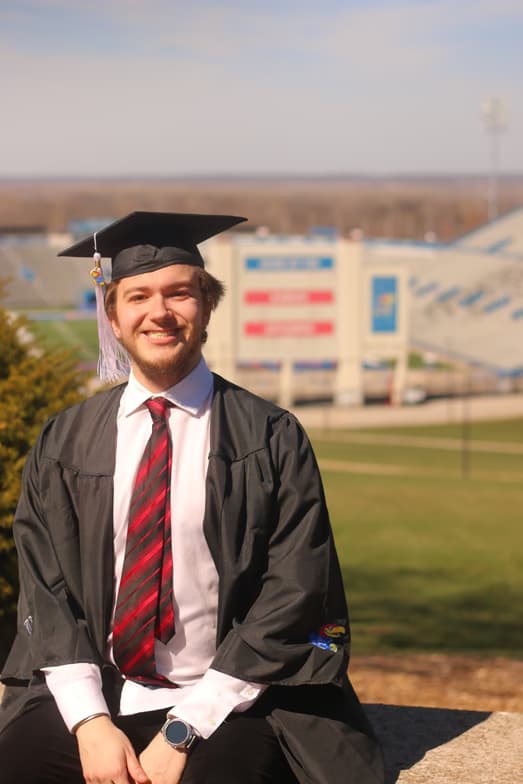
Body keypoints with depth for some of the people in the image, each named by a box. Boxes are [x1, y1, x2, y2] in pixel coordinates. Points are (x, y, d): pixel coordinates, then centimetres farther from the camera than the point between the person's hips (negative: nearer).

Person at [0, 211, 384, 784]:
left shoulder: (270, 439, -1)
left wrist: (184, 732, -12)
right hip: (92, 696, 2)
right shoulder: (63, 445, 9)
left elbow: (293, 595, -6)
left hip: (227, 702, -2)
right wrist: (89, 722, -10)